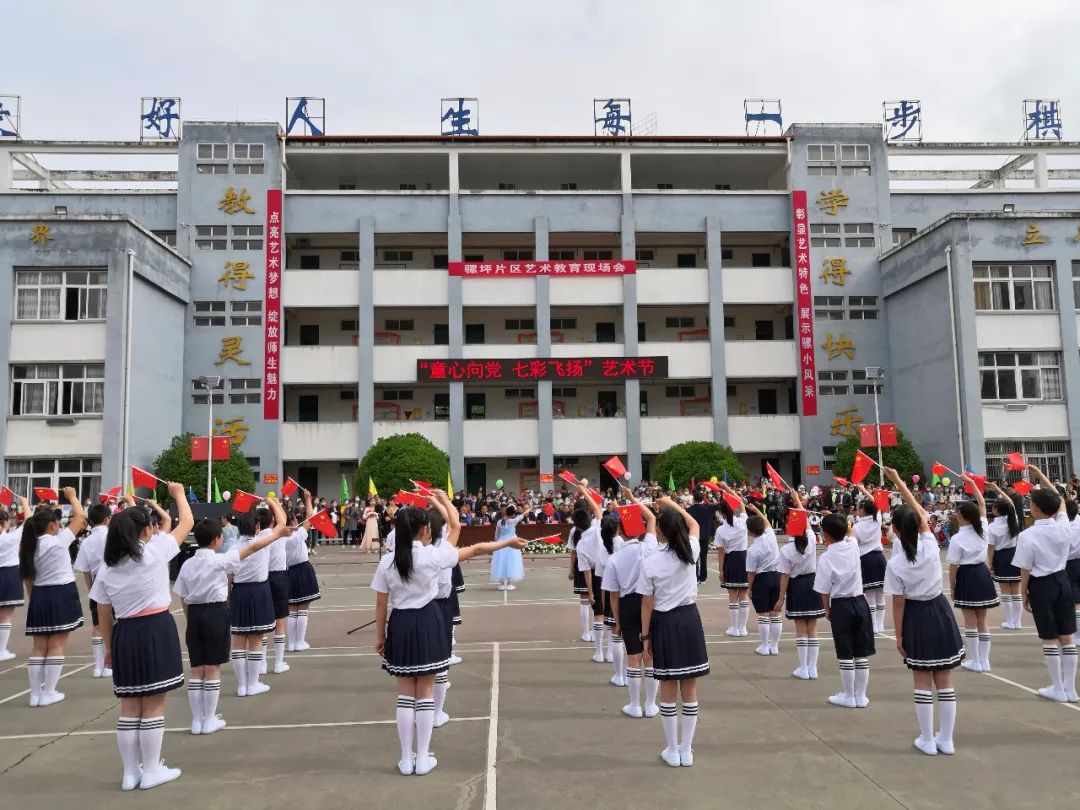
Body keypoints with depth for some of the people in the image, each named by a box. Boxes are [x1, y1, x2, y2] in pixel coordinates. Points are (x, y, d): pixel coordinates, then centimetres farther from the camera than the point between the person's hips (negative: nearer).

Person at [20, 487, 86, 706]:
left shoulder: (29, 545, 8)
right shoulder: (58, 540, -11)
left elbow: (28, 579, 11)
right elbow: (80, 517, -5)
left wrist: (34, 598, 19)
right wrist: (72, 496, 9)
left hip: (39, 596, 6)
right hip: (62, 594, -6)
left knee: (39, 646, 10)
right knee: (57, 645, 1)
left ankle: (35, 694, 13)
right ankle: (48, 693, 3)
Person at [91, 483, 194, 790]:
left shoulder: (106, 568, 5)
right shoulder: (155, 550, -9)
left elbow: (104, 614, 9)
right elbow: (187, 522, 2)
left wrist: (108, 646, 20)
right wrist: (178, 494, 17)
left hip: (124, 635, 5)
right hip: (156, 630, -5)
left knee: (129, 706, 13)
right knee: (153, 705, 4)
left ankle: (130, 773, 22)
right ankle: (151, 771, 12)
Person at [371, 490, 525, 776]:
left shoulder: (387, 561, -5)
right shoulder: (432, 555, -13)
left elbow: (380, 605, 1)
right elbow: (475, 550, -5)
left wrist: (380, 636, 12)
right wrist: (508, 542, 7)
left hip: (400, 626, 3)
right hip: (426, 624, -2)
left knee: (405, 695, 12)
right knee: (425, 693, 9)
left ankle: (406, 759, 19)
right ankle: (423, 759, 15)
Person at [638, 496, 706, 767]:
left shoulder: (650, 562, -12)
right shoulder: (691, 551, -6)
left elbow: (647, 605, -7)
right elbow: (694, 525, 17)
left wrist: (646, 636, 2)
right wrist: (672, 504, 22)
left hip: (664, 623, -2)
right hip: (689, 619, 2)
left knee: (669, 690, 8)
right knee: (690, 689, 10)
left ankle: (672, 751, 17)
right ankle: (686, 750, 19)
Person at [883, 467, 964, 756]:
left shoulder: (895, 564, -17)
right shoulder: (930, 545, -11)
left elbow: (898, 604, -11)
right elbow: (919, 510, 2)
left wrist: (899, 635, -1)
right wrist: (897, 480, 5)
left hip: (916, 617, -3)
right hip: (940, 611, 3)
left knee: (923, 682, 7)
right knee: (945, 681, 10)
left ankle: (927, 741, 15)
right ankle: (946, 739, 19)